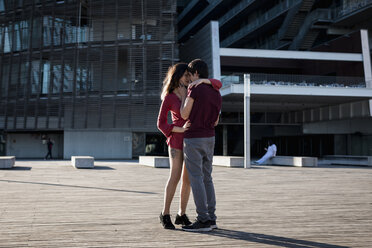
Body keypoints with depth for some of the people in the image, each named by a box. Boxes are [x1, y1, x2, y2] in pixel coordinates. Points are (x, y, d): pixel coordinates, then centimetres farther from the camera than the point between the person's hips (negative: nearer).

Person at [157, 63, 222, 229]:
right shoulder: (168, 98, -5)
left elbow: (217, 85, 1)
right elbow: (161, 124, -6)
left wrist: (201, 80, -19)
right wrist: (180, 129, -22)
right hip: (177, 139, -4)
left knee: (188, 178, 4)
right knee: (175, 177, -8)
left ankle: (181, 215, 14)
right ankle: (165, 214, 6)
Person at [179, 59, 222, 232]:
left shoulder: (195, 90, -13)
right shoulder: (216, 94, 10)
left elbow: (184, 115, -10)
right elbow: (215, 122, 14)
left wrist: (183, 96, 6)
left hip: (193, 140, -8)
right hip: (209, 139, 8)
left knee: (196, 180, -5)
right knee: (206, 179, 11)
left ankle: (203, 220, -5)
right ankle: (211, 218, 11)